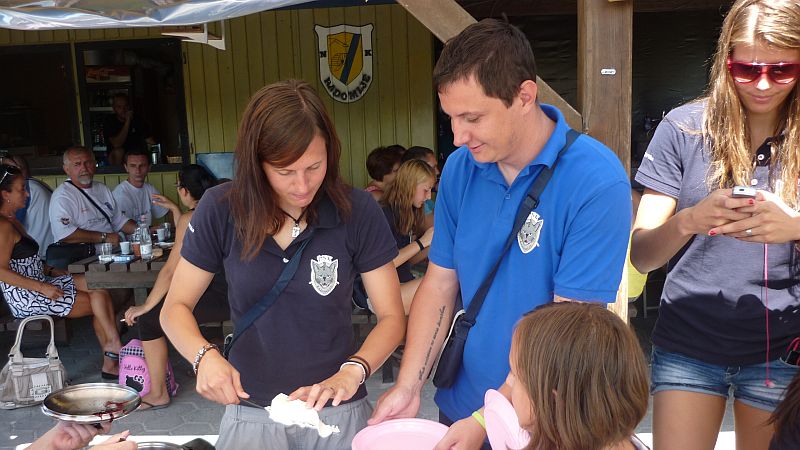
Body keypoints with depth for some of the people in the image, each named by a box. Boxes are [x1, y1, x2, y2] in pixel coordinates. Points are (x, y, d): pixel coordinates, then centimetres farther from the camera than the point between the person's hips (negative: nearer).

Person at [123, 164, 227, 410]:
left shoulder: (190, 219, -8)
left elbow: (171, 270, -9)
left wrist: (145, 306, 0)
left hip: (220, 298, -9)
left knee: (149, 319, 2)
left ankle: (158, 394, 9)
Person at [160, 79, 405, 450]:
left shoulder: (357, 211, -14)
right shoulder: (220, 210, -11)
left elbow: (391, 317, -9)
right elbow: (175, 308, -2)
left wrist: (350, 374, -26)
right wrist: (205, 356, -22)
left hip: (337, 412, 1)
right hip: (251, 412, 0)